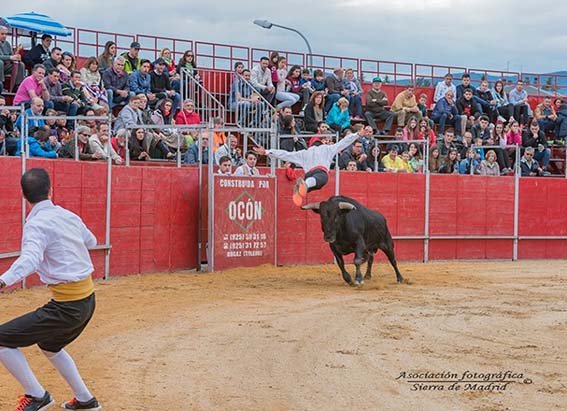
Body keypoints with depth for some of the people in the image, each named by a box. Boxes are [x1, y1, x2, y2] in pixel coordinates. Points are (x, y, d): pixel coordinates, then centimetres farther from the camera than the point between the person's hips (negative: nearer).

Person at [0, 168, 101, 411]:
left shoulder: (36, 224, -14)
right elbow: (91, 241, 29)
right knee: (49, 345, 33)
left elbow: (30, 259, -34)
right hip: (88, 300, 8)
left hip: (66, 307, -8)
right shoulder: (69, 216, 8)